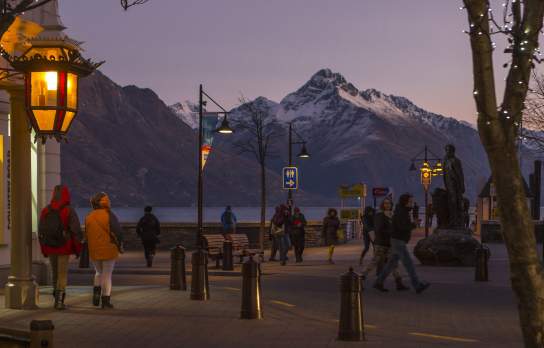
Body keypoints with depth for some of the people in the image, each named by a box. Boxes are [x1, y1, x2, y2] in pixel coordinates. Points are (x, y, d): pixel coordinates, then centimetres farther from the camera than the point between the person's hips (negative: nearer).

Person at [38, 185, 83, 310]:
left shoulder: (45, 211, 2)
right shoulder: (69, 211, -11)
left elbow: (41, 232, 5)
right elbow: (76, 232, -14)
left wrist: (44, 250, 14)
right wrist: (78, 249, -2)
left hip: (50, 248, 4)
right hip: (64, 248, -4)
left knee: (56, 273, 18)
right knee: (62, 275, 0)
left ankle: (58, 299, 24)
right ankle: (59, 301, -8)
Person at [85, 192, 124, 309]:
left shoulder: (89, 217, 4)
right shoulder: (109, 216, -12)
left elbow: (86, 235, 10)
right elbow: (117, 233, -12)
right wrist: (120, 246, 2)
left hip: (94, 250, 4)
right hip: (108, 250, -4)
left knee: (99, 272, 22)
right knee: (107, 274, 4)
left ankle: (96, 291, 0)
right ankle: (105, 300, 3)